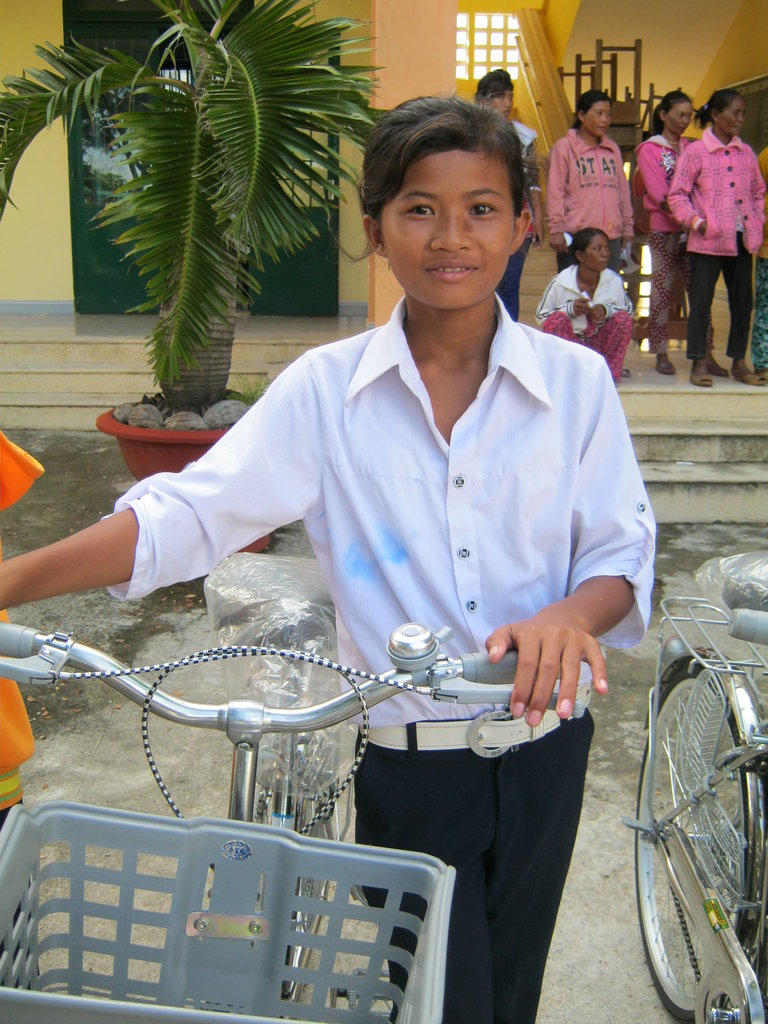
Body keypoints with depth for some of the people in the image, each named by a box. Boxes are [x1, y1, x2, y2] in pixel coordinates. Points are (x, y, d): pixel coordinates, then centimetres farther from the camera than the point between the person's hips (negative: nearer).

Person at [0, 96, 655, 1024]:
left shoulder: (575, 382, -5)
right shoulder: (324, 389, -8)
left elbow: (622, 552, -2)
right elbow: (191, 513, -15)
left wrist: (571, 615, -25)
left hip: (543, 742, 2)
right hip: (407, 760, -2)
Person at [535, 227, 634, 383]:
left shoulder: (614, 281, -8)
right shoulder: (560, 282, -14)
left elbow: (628, 310, 5)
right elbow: (541, 316, -6)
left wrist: (607, 310, -19)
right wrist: (569, 310, -25)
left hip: (600, 344, 2)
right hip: (569, 341, -2)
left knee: (624, 320, -21)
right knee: (557, 319, -29)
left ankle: (611, 374, -17)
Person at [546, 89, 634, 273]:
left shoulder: (613, 149, 18)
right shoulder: (564, 147, 1)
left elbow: (623, 189, 19)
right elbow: (555, 191, -4)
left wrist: (628, 227, 15)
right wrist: (556, 228, -12)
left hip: (611, 236, 5)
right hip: (576, 237, -5)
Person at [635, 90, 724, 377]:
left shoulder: (691, 148, 16)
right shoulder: (649, 150, 2)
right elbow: (657, 193, -8)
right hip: (663, 229, -4)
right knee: (662, 291, -2)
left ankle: (706, 355, 0)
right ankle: (661, 355, 4)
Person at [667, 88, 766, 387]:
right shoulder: (695, 152, -4)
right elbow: (677, 195, -4)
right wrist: (696, 221, -15)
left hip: (742, 240, 5)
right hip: (708, 242, -5)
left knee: (743, 301, 8)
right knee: (701, 301, -2)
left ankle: (739, 362, 18)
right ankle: (698, 363, 7)